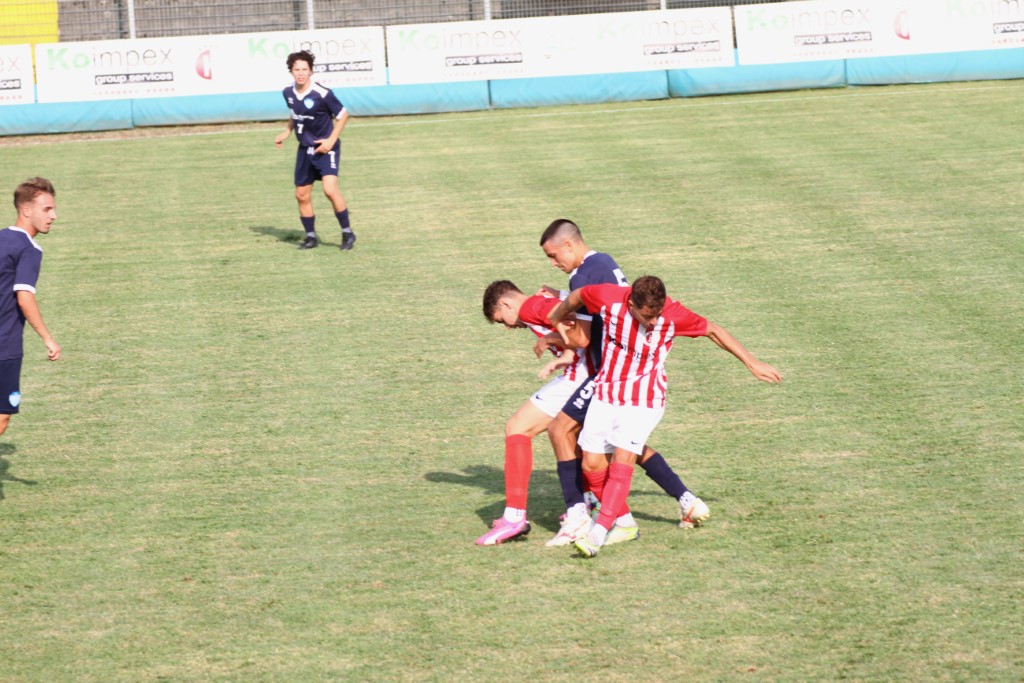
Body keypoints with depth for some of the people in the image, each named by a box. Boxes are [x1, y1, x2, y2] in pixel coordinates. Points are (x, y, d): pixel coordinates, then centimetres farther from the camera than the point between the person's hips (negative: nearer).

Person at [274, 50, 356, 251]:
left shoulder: (322, 94, -19)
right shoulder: (289, 93, 0)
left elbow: (343, 115, -8)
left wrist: (331, 140, -15)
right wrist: (286, 132, 7)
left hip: (325, 147, -6)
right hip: (305, 149, 6)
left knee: (330, 189, -21)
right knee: (302, 195, 7)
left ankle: (347, 233, -8)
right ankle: (311, 237, 23)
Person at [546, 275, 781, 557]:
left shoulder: (674, 315, -20)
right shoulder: (609, 298, -19)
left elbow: (714, 331, -3)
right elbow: (577, 296, 3)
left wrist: (753, 364, 3)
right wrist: (557, 320, 23)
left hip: (644, 398, -3)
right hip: (605, 392, 3)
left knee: (623, 458, -20)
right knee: (592, 465, -2)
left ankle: (598, 533, -24)